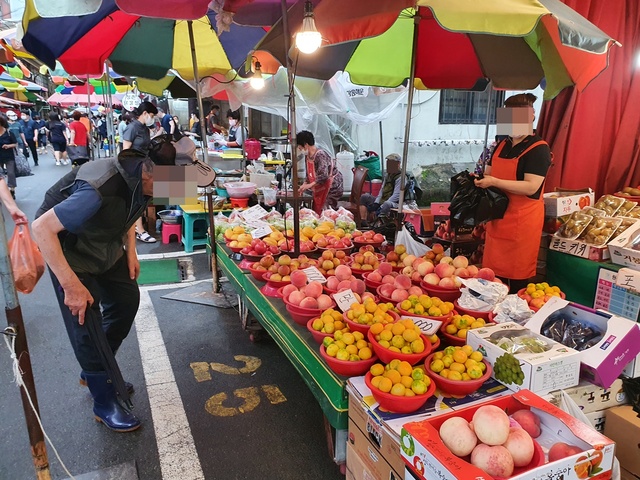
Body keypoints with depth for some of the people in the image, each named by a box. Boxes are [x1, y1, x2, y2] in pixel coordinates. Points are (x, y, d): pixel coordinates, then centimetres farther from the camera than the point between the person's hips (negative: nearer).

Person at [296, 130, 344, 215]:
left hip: (332, 188, -9)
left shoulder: (320, 155, -22)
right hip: (321, 189, 9)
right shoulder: (307, 157, 7)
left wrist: (309, 185, -31)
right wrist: (304, 185, -1)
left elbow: (323, 176, -31)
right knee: (317, 212, 7)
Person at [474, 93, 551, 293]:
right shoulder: (502, 145, 13)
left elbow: (531, 187, -20)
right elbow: (489, 173, 23)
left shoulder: (538, 149, -10)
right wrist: (479, 179, 0)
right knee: (494, 275, 13)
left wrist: (494, 182, -23)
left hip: (522, 221, -7)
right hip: (498, 216, 7)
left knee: (517, 280, 1)